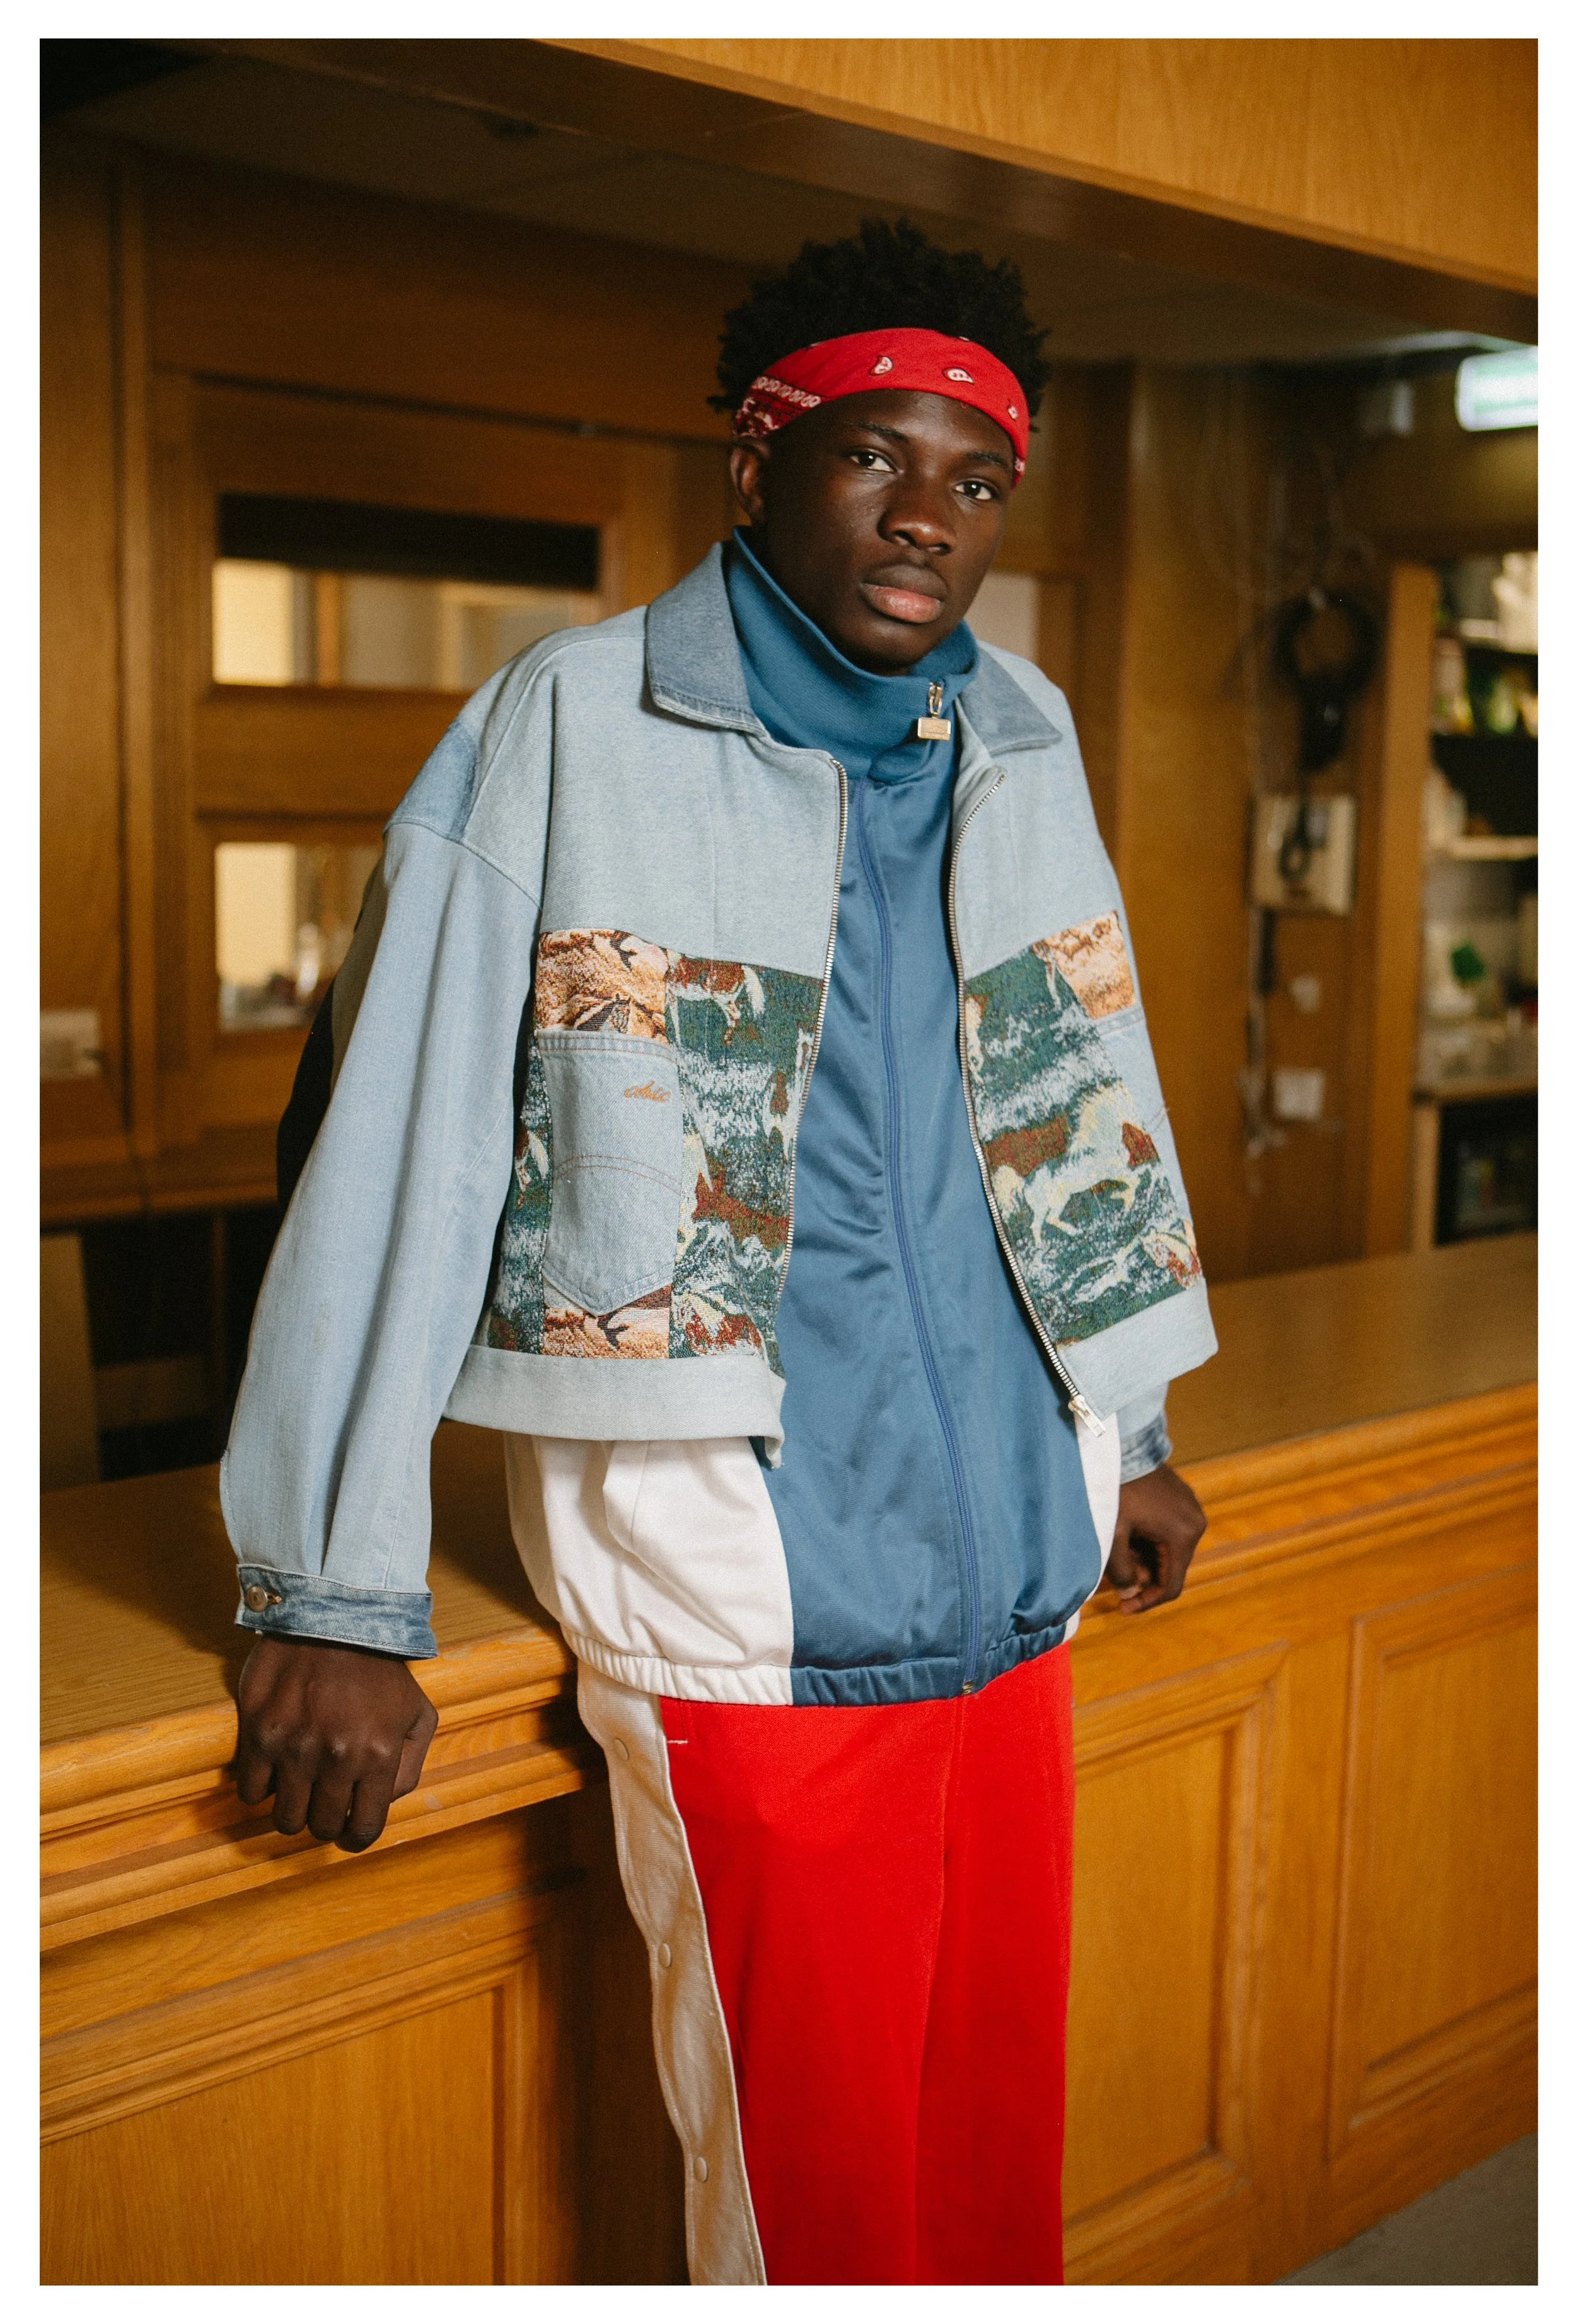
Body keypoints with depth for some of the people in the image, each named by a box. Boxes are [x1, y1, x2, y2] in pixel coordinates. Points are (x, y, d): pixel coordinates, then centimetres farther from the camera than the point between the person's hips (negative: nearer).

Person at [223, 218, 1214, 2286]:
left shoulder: (1024, 737, 8)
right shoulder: (563, 731, -8)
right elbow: (392, 1151, -9)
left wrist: (1131, 1432, 25)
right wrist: (341, 1599, -9)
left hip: (1018, 1572, 5)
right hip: (749, 1602, -5)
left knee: (1002, 2131, 17)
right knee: (812, 2179, 8)